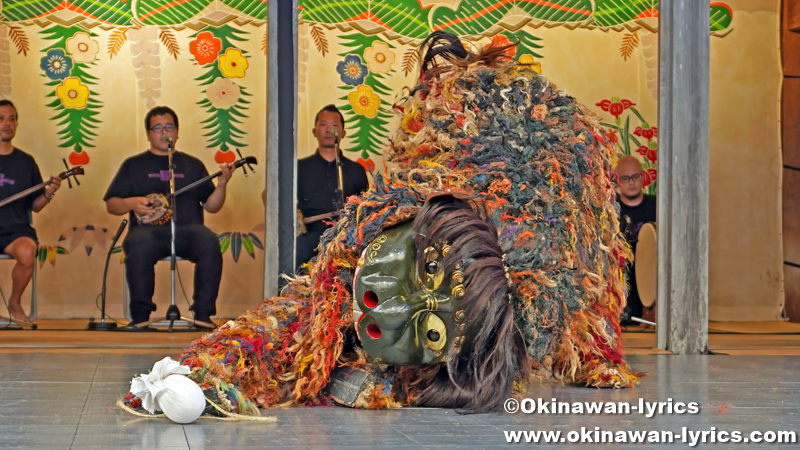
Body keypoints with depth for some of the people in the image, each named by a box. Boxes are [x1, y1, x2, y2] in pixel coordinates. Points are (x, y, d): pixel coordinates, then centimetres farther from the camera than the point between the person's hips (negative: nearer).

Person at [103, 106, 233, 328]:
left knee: (209, 243, -33)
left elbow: (211, 206, 17)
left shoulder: (192, 165, 21)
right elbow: (111, 204, 14)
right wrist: (131, 203, -7)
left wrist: (221, 185, -2)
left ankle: (203, 314, -28)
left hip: (188, 229, 1)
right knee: (139, 246, -37)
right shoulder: (134, 165, 17)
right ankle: (140, 314, -29)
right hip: (148, 228, -1)